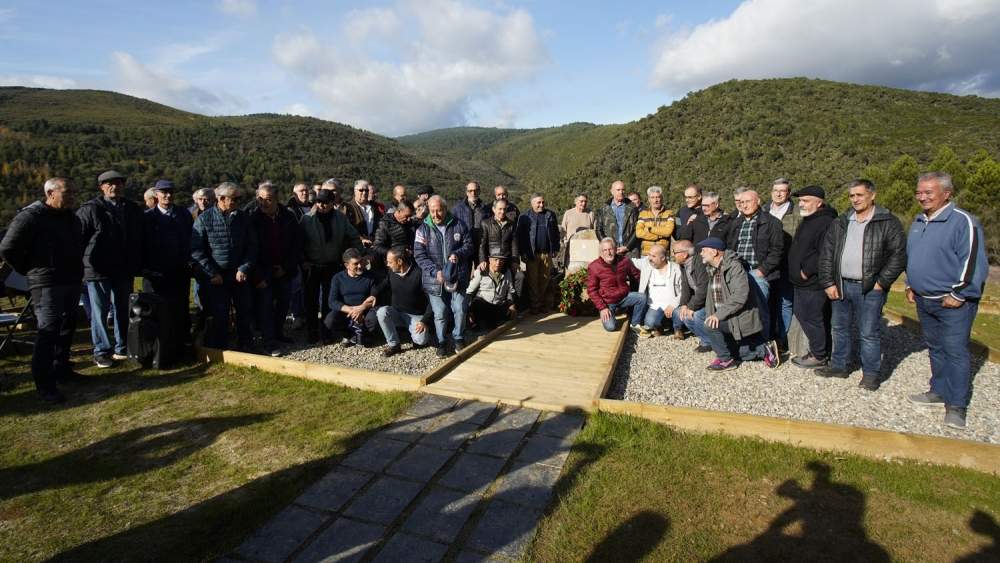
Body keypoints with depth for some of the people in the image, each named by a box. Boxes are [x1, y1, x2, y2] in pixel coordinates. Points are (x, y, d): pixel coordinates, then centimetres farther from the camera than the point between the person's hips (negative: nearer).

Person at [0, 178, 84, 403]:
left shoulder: (72, 219, 13)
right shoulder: (31, 216, -11)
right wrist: (31, 271, -2)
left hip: (72, 283, 8)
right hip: (47, 285, -8)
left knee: (67, 328, 15)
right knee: (47, 332, -7)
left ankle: (62, 370, 29)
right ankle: (44, 384, -2)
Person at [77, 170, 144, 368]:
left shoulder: (134, 210, 9)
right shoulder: (89, 209, -4)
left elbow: (139, 240, 15)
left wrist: (138, 266, 11)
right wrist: (80, 267, -6)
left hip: (125, 271, 4)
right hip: (98, 270, -4)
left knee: (122, 310, 11)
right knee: (99, 312, 2)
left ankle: (121, 348, 22)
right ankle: (102, 352, 12)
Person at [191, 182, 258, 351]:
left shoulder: (243, 217, 2)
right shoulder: (204, 219, -6)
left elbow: (252, 246, 4)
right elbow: (196, 250, -6)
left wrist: (244, 269, -6)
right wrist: (212, 273, -10)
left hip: (240, 273, 3)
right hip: (217, 276, -3)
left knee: (246, 310, 8)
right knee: (219, 314, 3)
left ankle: (244, 344, 26)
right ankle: (220, 349, 19)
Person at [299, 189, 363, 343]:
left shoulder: (341, 219, 0)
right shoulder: (307, 219, -6)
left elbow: (354, 239, 9)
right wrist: (303, 261, -7)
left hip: (332, 267, 1)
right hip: (311, 267, -1)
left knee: (329, 302, 8)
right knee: (311, 301, 6)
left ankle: (326, 334, 19)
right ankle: (312, 334, 18)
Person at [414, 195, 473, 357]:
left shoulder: (458, 225, 2)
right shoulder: (423, 229, -1)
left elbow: (468, 245, 7)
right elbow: (419, 255, -6)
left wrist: (458, 254, -15)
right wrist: (435, 271, -18)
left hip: (457, 277, 1)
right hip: (435, 279, 0)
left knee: (460, 310, 1)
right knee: (439, 313, 4)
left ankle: (458, 337, 24)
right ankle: (442, 342, 23)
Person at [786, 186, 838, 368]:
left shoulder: (826, 223, -19)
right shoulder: (807, 221, 15)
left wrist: (807, 271, -19)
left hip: (813, 283, -10)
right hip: (802, 282, 10)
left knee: (812, 318, -2)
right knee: (801, 314, 17)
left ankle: (819, 356, 12)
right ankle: (819, 351, 30)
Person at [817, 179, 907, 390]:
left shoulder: (888, 223, -4)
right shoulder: (841, 223, 10)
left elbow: (899, 254, -8)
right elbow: (826, 254, 9)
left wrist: (882, 282, -12)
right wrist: (828, 283, 2)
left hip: (869, 288, -5)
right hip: (841, 286, 5)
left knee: (869, 333, 1)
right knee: (840, 329, 15)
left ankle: (871, 373, 15)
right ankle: (839, 365, 29)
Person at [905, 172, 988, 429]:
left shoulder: (963, 221, -14)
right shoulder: (918, 222, 11)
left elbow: (973, 263, -17)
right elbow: (910, 257, 21)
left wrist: (958, 295, -17)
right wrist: (910, 285, 16)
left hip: (954, 302, -7)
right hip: (924, 300, 8)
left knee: (955, 350, -5)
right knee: (935, 348, 17)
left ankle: (957, 405, 3)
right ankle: (940, 391, 30)